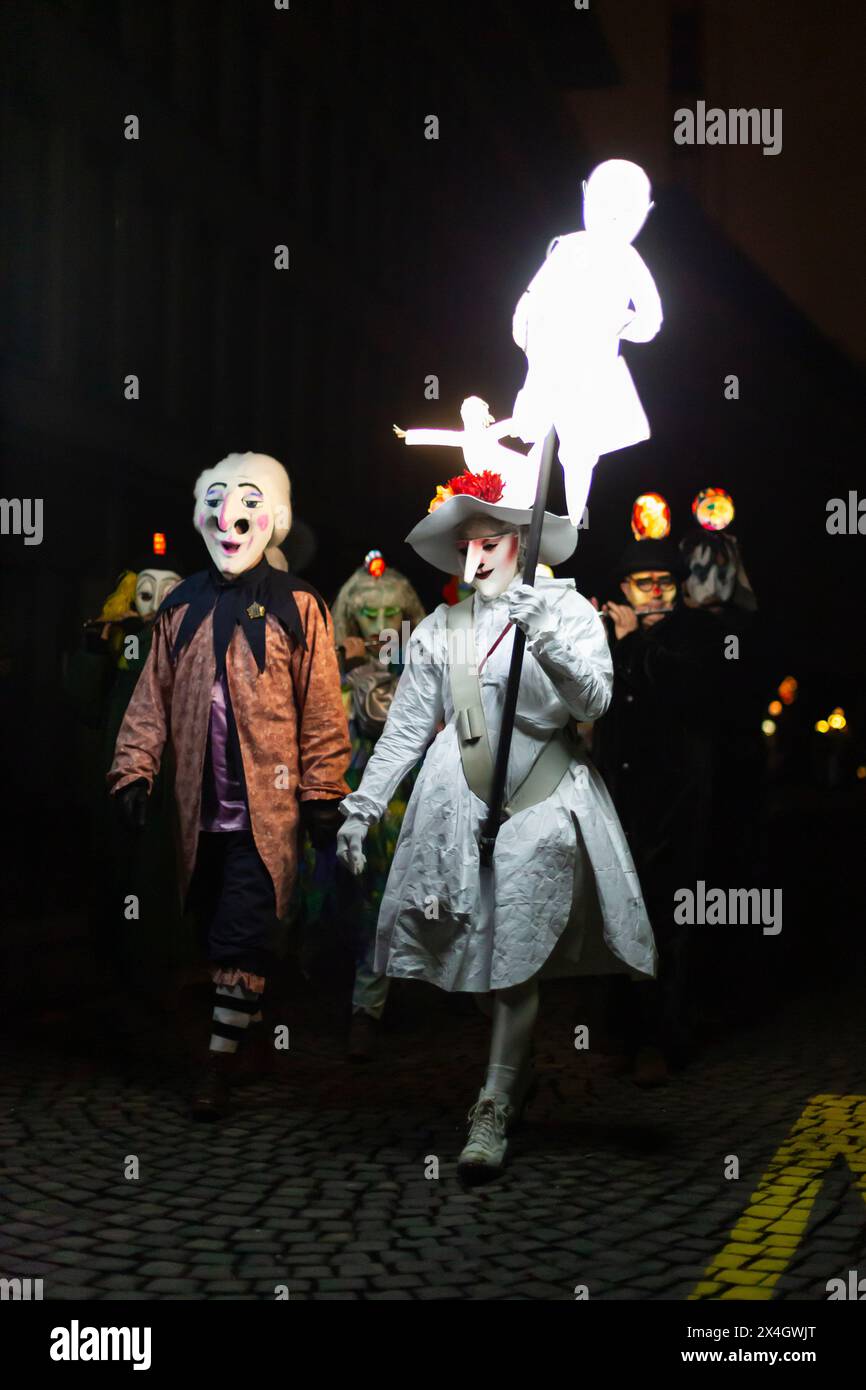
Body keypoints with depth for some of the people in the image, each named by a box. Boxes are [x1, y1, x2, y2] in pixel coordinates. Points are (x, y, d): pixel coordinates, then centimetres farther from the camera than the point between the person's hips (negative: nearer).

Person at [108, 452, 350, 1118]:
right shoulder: (182, 607, 9)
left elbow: (322, 709, -3)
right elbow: (154, 699, 10)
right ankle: (242, 1021, 28)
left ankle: (221, 1056, 2)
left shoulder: (296, 607, -3)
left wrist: (322, 795, -4)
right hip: (202, 806, 4)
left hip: (266, 806, -4)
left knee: (243, 933, -6)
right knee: (216, 928, 13)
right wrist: (134, 772, 2)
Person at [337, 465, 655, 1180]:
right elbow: (405, 730, 11)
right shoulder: (440, 629, 9)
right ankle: (519, 1068, 24)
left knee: (516, 957, -6)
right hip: (460, 802, 3)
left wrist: (546, 636, -26)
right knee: (477, 949, 2)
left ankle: (495, 1109, 1)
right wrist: (362, 808, 7)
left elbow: (594, 700, -11)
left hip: (542, 800, -3)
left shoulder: (567, 608, 2)